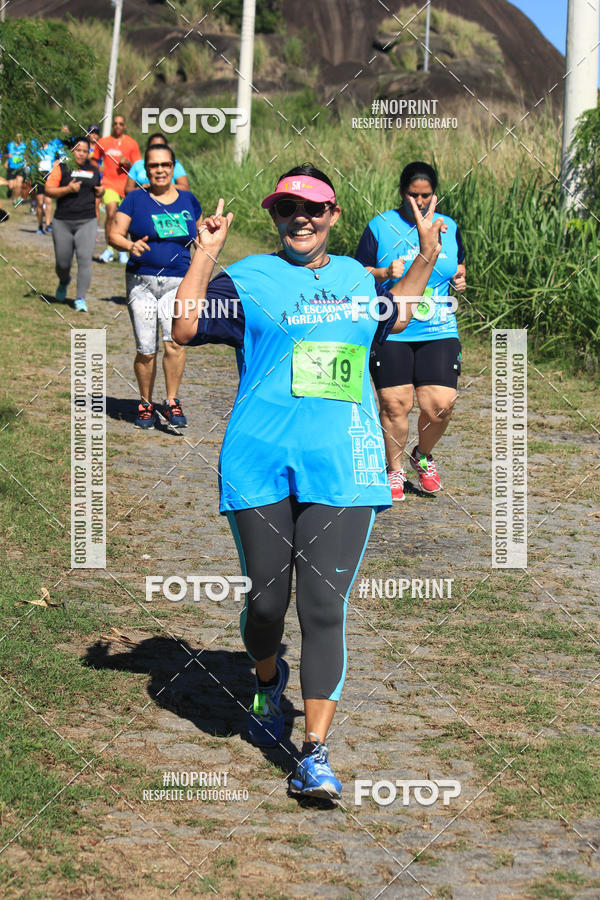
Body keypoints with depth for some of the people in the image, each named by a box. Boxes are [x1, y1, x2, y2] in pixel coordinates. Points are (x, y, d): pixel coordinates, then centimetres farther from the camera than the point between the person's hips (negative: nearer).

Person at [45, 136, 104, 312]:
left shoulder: (93, 169, 12)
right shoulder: (61, 167, 1)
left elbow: (99, 188, 28)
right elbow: (49, 190, -5)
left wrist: (101, 191, 5)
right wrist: (68, 189, -19)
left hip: (87, 222, 1)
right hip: (63, 223, -1)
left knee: (85, 259, -13)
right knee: (62, 262, 5)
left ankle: (80, 298, -9)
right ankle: (64, 281, 40)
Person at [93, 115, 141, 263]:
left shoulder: (132, 143, 7)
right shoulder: (103, 142, 8)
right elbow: (94, 160, 21)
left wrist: (127, 163, -11)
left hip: (126, 184, 1)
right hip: (109, 183, -1)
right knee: (111, 214, -19)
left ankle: (123, 251, 21)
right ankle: (109, 249, -11)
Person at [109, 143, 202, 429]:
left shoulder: (188, 200, 10)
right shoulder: (136, 199, 3)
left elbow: (200, 236, 22)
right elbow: (114, 235, 1)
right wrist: (130, 246, -20)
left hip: (178, 283, 1)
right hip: (141, 282, -1)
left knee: (175, 342, -18)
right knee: (146, 351, -2)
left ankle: (172, 402, -8)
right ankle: (145, 403, 17)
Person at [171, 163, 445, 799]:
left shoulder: (355, 277, 17)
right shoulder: (249, 278, 5)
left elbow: (393, 316, 38)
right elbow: (184, 327, -7)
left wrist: (428, 256, 29)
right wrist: (204, 257, -10)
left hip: (341, 468, 2)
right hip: (260, 465, -1)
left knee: (324, 610, -7)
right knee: (266, 602, 5)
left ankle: (315, 756, -5)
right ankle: (268, 682, 40)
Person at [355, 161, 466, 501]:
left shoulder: (449, 228, 10)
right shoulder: (380, 227, 0)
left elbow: (458, 266, 24)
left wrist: (460, 279, 2)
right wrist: (385, 273, -16)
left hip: (439, 333, 2)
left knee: (441, 405, -7)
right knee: (395, 404, -4)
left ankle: (423, 456, 24)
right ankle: (395, 470, 18)